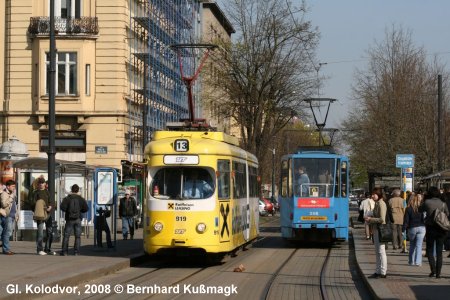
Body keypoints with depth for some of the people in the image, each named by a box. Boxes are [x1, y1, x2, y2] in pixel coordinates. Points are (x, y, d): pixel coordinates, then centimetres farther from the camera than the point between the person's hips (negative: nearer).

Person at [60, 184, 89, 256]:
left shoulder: (67, 198, -3)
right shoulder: (81, 199, 2)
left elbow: (62, 207, -15)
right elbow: (86, 208, 1)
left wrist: (67, 210, 6)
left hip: (69, 220, -1)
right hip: (78, 219, 1)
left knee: (66, 236, 3)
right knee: (78, 236, 4)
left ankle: (64, 251, -2)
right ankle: (76, 252, -2)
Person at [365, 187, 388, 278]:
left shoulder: (381, 204, -15)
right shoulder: (377, 203, 15)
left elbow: (382, 219, -20)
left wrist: (370, 219, -13)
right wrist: (370, 219, 10)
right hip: (376, 230, 10)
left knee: (381, 251, -5)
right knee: (377, 252, 12)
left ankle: (383, 272, -1)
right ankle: (378, 272, 18)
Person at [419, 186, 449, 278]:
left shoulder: (427, 202, -8)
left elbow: (420, 210, 8)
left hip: (430, 228, -2)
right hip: (441, 229, 2)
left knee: (429, 250, 10)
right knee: (439, 252, 8)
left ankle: (433, 270, -8)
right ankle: (438, 273, 6)